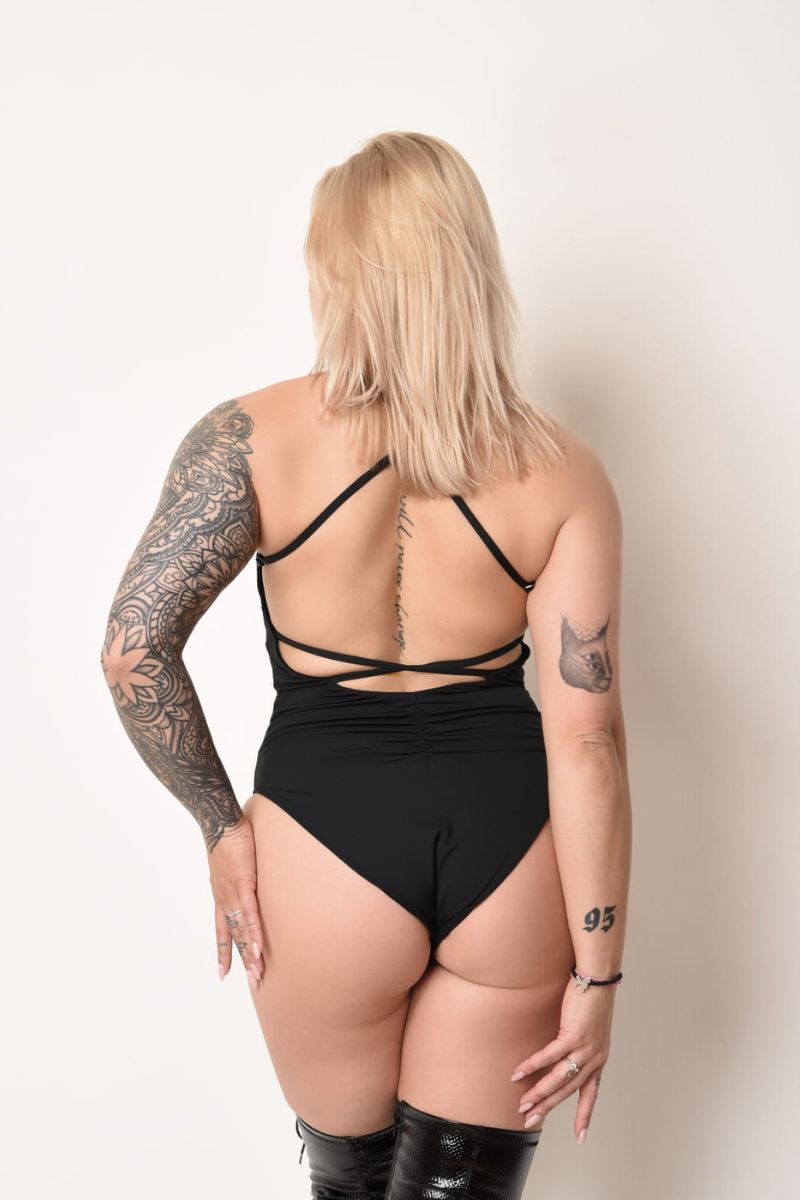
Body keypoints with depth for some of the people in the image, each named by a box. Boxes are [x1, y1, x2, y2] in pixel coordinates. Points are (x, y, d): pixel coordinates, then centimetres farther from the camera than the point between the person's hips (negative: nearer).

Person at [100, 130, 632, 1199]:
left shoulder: (253, 438, -8)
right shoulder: (561, 471, -5)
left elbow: (132, 648, -14)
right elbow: (585, 734, -9)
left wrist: (220, 823, 0)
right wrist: (598, 972, -3)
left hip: (326, 836, 0)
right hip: (509, 835, 1)